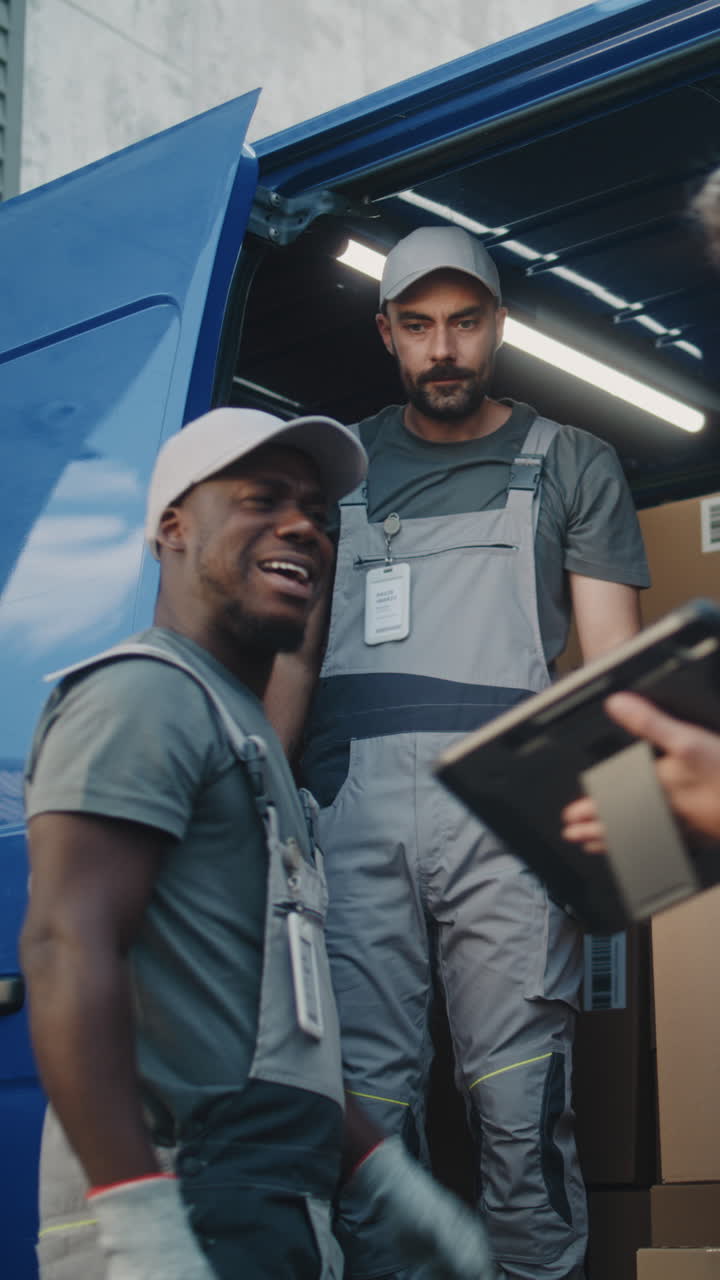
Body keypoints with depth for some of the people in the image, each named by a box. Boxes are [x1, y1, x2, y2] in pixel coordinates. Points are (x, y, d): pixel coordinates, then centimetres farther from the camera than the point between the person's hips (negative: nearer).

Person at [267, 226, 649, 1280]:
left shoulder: (571, 465, 17)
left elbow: (612, 660, 9)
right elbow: (296, 649, 20)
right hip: (352, 803, 2)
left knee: (519, 1108, -5)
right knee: (364, 1097, -3)